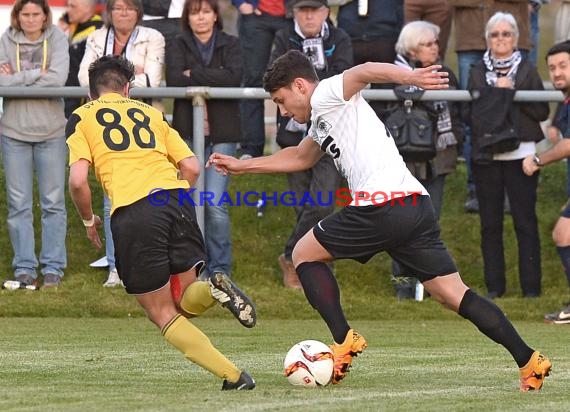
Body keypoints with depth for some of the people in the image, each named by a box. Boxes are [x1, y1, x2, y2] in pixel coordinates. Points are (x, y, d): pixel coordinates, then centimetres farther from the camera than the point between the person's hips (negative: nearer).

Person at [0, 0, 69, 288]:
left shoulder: (56, 39, -1)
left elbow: (58, 79, -15)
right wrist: (36, 74, -14)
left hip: (50, 131, -1)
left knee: (53, 202, 3)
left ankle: (52, 265, 10)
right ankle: (24, 266, 10)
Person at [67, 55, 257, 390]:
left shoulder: (80, 118, 15)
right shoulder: (151, 113, 26)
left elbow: (78, 180, 0)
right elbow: (191, 167, 16)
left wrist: (89, 220, 17)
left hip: (132, 211, -4)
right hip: (176, 198, 4)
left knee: (164, 316, 7)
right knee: (184, 302, 18)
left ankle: (232, 375, -12)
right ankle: (213, 290, -18)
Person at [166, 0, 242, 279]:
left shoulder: (230, 45, 8)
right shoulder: (178, 46, 9)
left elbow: (234, 77, -11)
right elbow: (174, 80, -9)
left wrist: (194, 75, -10)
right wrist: (212, 79, -12)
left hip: (221, 133, -1)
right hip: (188, 131, 1)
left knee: (215, 204, -10)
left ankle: (220, 270, -1)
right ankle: (199, 267, 11)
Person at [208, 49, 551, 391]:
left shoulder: (326, 95, 4)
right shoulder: (323, 121, 31)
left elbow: (364, 72, -17)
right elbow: (299, 158, 50)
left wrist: (409, 77, -37)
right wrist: (240, 166, 55)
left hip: (383, 205, -9)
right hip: (417, 205, 9)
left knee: (304, 253, 10)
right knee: (454, 294, 5)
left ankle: (344, 341, 0)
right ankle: (528, 360, -4)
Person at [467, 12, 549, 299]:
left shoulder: (527, 71, 6)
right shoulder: (477, 73, 11)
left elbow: (542, 112, -2)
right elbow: (470, 111, 0)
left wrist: (513, 92, -11)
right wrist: (496, 91, -12)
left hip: (520, 154, -2)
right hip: (486, 156, 2)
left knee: (525, 221, -4)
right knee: (490, 223, 5)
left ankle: (531, 287, -1)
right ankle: (494, 285, 13)